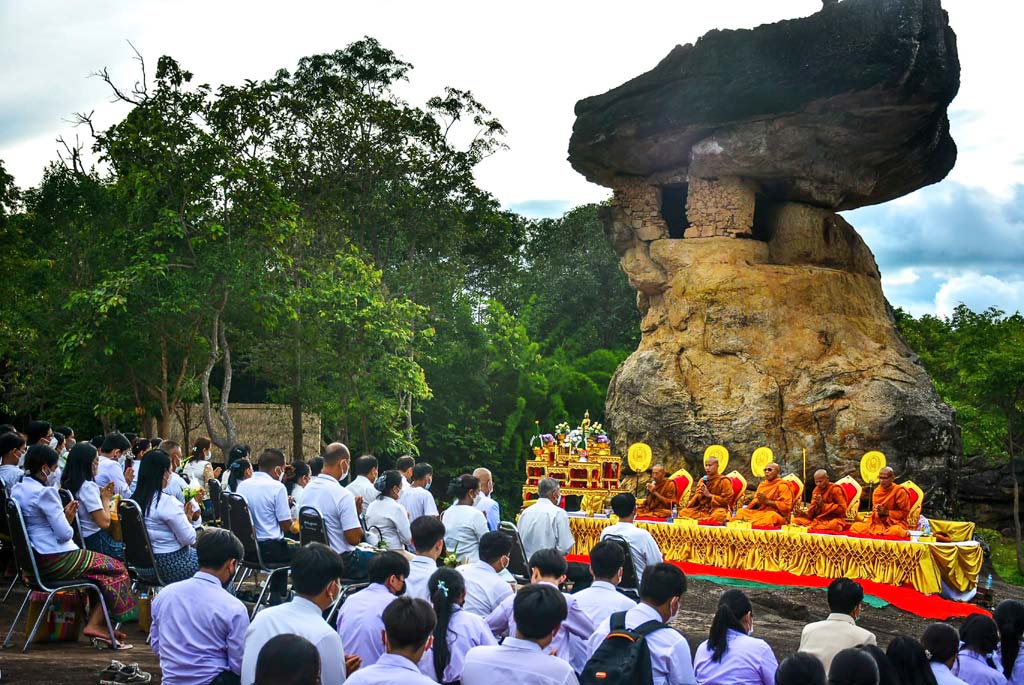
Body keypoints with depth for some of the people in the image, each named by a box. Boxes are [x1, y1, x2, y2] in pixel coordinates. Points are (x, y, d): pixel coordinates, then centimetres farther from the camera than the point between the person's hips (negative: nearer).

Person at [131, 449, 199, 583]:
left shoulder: (135, 499, 1)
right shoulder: (167, 502, -22)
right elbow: (189, 538, -17)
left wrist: (182, 516, 7)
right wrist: (187, 519, 0)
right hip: (171, 566, -8)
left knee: (196, 552, 25)